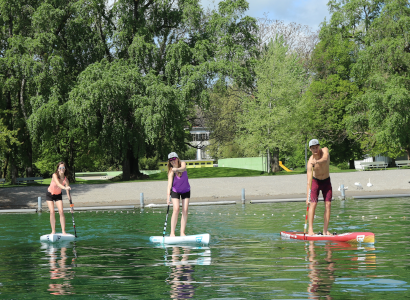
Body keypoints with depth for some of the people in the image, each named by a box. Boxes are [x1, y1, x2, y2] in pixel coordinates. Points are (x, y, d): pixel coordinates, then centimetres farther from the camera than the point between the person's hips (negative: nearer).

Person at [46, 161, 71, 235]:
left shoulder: (65, 180, -18)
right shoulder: (55, 175, -25)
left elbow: (68, 192, -19)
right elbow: (58, 184, -45)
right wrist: (65, 188, -63)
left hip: (58, 195, 2)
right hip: (50, 194, -2)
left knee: (61, 211, -11)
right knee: (52, 212, -10)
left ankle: (63, 231, -9)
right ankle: (53, 231, -2)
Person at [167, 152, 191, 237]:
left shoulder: (182, 163, -18)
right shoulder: (171, 171, -23)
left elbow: (183, 168, -42)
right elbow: (169, 184, -32)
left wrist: (177, 169, -65)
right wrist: (168, 196, -47)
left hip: (186, 191, 2)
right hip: (175, 191, -2)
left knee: (185, 210, -6)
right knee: (176, 209, -17)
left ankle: (182, 233, -5)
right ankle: (172, 233, -16)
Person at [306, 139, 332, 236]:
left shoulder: (325, 150, -18)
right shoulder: (310, 162, -25)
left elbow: (325, 159, -43)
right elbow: (309, 181, -27)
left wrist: (318, 161, -65)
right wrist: (308, 197, -34)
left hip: (326, 181, 2)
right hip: (315, 181, -2)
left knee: (328, 204, -7)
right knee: (313, 203, -15)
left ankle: (325, 230, -6)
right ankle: (310, 229, -12)